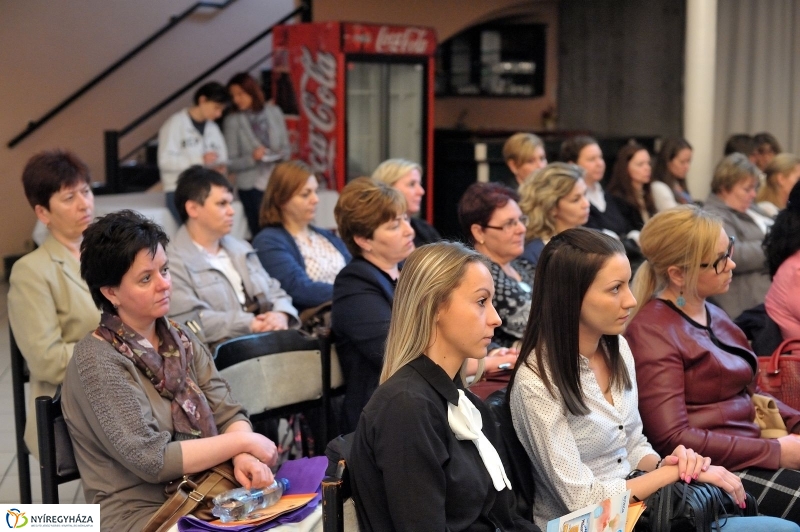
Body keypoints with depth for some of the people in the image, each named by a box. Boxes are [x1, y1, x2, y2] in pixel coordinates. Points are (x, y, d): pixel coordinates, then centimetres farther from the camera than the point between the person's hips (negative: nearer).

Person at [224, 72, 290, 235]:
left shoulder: (274, 112, 6)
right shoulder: (232, 121, -1)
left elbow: (286, 147, 13)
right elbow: (231, 164, -2)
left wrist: (282, 155, -9)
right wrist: (252, 158, -19)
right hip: (252, 186, -2)